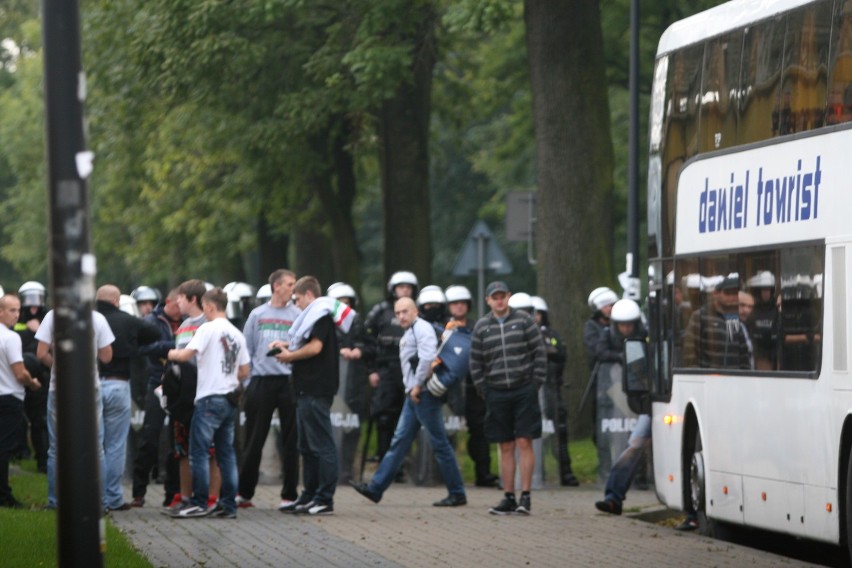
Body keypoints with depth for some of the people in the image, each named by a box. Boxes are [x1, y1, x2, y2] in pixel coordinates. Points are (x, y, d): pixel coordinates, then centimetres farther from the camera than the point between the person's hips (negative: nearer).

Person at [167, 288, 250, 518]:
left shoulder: (208, 329, -8)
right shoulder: (237, 334, 12)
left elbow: (186, 354, -17)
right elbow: (245, 371, 13)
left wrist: (172, 354, 3)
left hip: (210, 398, -7)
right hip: (231, 399, 7)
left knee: (199, 451, -4)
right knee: (226, 452, 9)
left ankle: (199, 503, -8)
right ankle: (228, 504, 8)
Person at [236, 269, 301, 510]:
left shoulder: (298, 315, 3)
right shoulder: (257, 315, 9)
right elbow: (247, 349, 12)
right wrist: (247, 382, 6)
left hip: (289, 381, -1)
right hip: (261, 381, 1)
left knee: (291, 441, 1)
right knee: (254, 440, 4)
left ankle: (289, 494, 7)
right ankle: (244, 492, 13)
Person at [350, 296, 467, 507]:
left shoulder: (422, 328, -10)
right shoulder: (409, 333, 20)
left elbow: (427, 358, -22)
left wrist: (418, 385, -17)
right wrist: (412, 388, 11)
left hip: (424, 394, -10)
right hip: (414, 395, 10)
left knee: (439, 443, -5)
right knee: (399, 441, 8)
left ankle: (457, 494, 0)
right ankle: (376, 487, 8)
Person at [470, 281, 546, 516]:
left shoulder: (524, 320, 1)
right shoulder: (481, 327, 7)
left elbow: (539, 353, 1)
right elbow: (475, 362, 11)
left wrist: (536, 382, -4)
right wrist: (483, 390, 3)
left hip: (524, 391, -2)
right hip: (497, 393, 2)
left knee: (524, 443, -6)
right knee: (506, 447, 5)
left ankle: (525, 496, -4)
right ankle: (509, 498, 9)